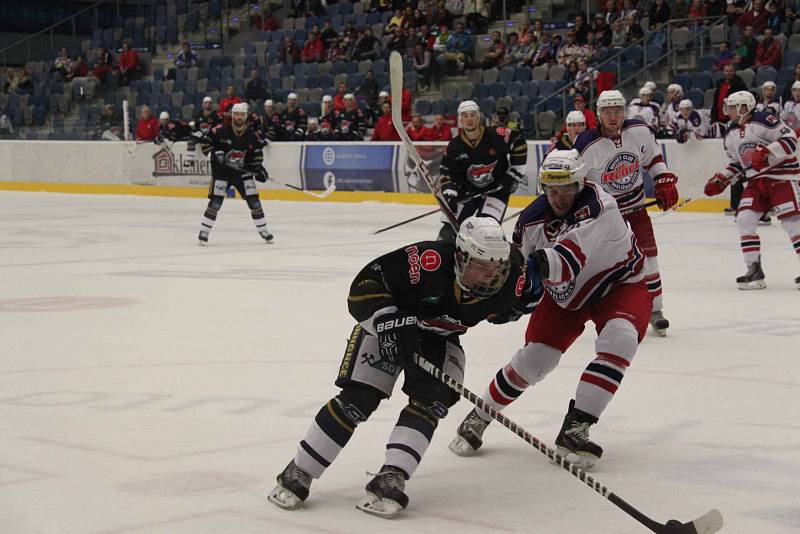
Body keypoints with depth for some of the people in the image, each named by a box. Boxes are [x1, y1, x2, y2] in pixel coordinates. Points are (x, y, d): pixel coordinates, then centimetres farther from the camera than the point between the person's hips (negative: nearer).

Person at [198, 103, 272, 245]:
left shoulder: (251, 135, -4)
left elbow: (257, 151, 9)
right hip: (222, 171, -3)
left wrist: (258, 167, 1)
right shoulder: (221, 130, -14)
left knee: (253, 200, 1)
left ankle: (263, 230, 17)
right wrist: (214, 154, -21)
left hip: (243, 171, 3)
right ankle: (203, 233, -3)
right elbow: (205, 143, -7)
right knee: (215, 202, -11)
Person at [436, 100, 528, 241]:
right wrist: (449, 193, -17)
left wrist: (514, 174, -8)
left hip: (497, 187, -4)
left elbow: (519, 145, -8)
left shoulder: (496, 136, -17)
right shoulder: (454, 146, -7)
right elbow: (447, 173, -2)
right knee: (451, 224, 2)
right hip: (469, 191, 4)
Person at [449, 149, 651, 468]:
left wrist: (539, 264, -61)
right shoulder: (533, 218, -15)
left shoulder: (598, 207, -31)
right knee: (534, 358, -5)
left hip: (620, 284, -3)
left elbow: (570, 255, -46)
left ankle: (575, 429, -24)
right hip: (566, 293, 4)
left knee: (620, 340, -30)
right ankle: (479, 417, 18)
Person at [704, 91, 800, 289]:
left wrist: (766, 153, -29)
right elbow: (737, 163, 21)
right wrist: (721, 181, 9)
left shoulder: (764, 121, -15)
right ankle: (754, 270, -1)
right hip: (756, 181, 7)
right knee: (745, 219, -6)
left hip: (782, 175, -7)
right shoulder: (731, 135, 11)